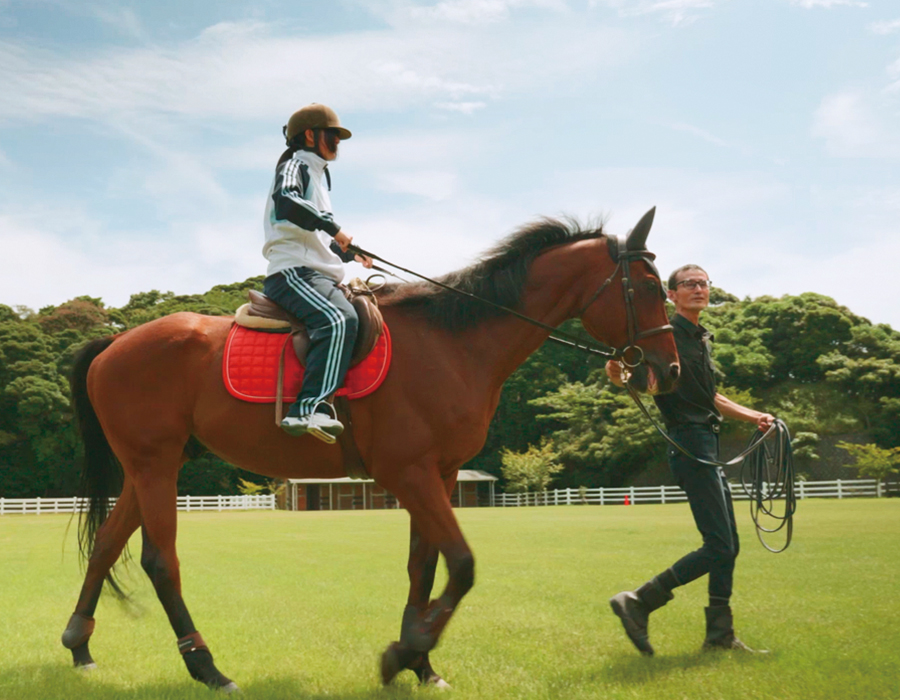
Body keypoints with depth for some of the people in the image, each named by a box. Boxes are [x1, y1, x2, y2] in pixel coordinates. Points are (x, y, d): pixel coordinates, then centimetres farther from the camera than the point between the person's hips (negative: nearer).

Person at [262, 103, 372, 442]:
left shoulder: (318, 176, 32)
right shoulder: (296, 165, 4)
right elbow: (285, 200, -22)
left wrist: (350, 253, 23)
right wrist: (330, 225, -23)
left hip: (318, 275, 10)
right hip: (293, 272, -10)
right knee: (338, 321, -33)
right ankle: (310, 408, -44)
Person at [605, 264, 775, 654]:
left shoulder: (702, 339, 19)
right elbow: (616, 370, -20)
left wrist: (754, 416, 25)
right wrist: (620, 375, -42)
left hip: (708, 447, 10)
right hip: (689, 444, -10)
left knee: (728, 546, 11)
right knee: (719, 547, -13)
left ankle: (720, 635, 17)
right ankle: (637, 603, -7)